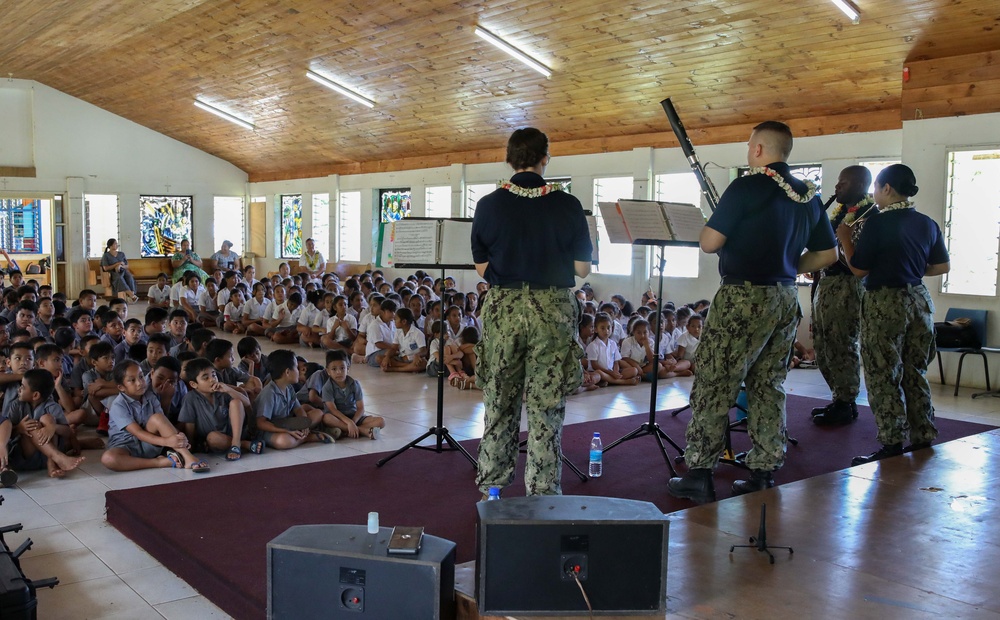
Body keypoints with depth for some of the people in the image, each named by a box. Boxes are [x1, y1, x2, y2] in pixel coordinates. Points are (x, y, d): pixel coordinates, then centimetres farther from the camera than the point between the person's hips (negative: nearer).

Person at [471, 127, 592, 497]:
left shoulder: (489, 205, -2)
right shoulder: (567, 206, -4)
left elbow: (482, 267, 2)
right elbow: (582, 268, -1)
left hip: (503, 308, 1)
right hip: (553, 309, -1)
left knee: (499, 404, 14)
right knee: (547, 407, 6)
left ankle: (491, 486, 25)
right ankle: (543, 492, 12)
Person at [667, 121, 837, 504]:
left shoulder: (747, 188, -12)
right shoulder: (809, 196, 9)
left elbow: (709, 243, -12)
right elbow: (827, 255, 15)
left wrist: (718, 231, 10)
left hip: (743, 297, -7)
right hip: (786, 299, 7)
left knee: (713, 385, -1)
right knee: (768, 387, 14)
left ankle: (698, 475, 2)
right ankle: (763, 475, 18)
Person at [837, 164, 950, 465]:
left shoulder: (878, 223, -13)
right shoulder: (927, 224, 7)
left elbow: (859, 268, -10)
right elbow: (943, 266, 13)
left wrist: (845, 238, 3)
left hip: (884, 303, -7)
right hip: (919, 301, 7)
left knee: (884, 376, 0)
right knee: (915, 373, 16)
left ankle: (892, 446, 0)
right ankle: (924, 438, 21)